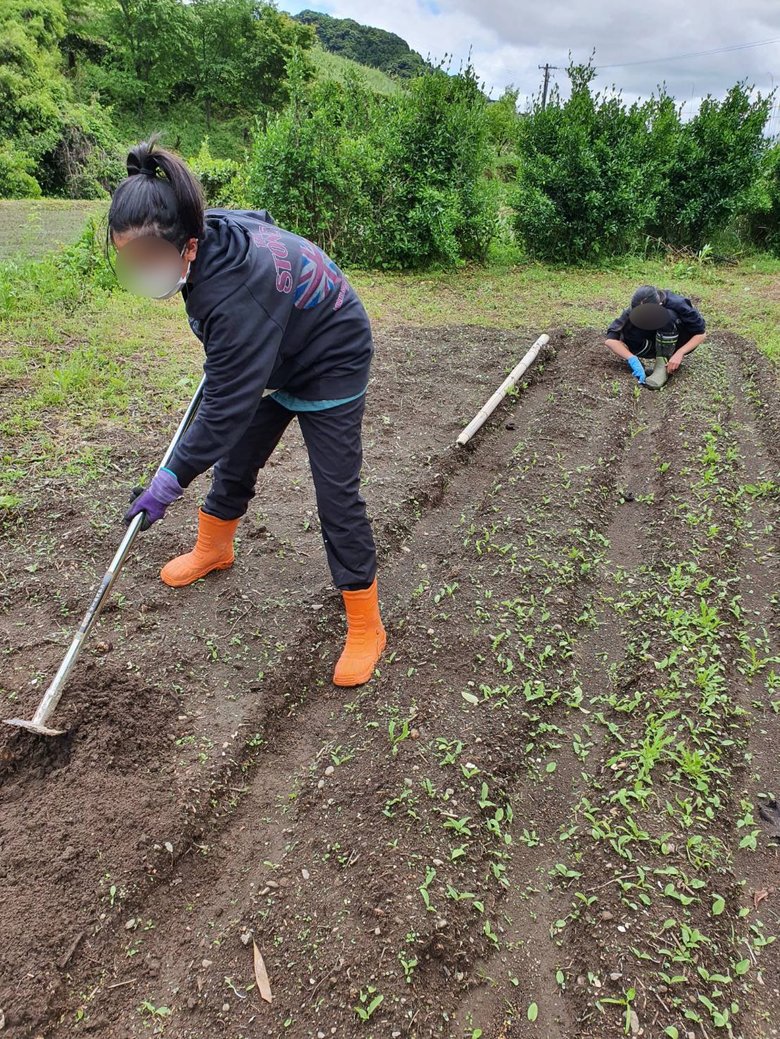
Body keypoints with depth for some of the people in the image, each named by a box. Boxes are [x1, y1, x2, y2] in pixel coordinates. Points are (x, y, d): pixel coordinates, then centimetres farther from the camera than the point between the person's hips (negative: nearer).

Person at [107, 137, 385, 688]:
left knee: (337, 496, -9)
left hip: (332, 363, -9)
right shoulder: (211, 229, -16)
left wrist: (171, 480, -25)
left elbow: (227, 404, -34)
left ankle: (366, 627, 3)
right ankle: (214, 549, 44)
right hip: (278, 355, 9)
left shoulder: (237, 293, -40)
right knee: (236, 461, 18)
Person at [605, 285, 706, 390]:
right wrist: (632, 359, -46)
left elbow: (700, 334, -22)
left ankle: (663, 366, -29)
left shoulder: (676, 304, -30)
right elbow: (610, 339, -32)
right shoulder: (633, 310, -25)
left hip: (678, 345, -2)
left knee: (667, 317, -34)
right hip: (656, 346, 3)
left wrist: (679, 354, -37)